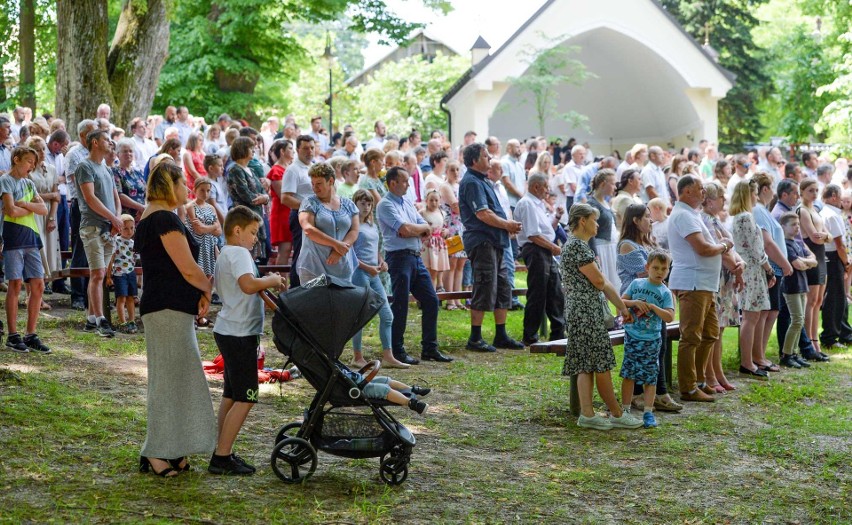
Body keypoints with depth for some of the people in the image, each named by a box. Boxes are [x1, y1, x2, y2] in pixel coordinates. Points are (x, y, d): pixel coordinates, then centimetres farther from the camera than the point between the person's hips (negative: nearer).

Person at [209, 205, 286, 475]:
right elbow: (249, 284, -31)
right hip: (239, 334, -11)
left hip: (228, 331, 11)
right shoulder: (238, 253, -14)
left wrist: (268, 282, 10)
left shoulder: (224, 255, 18)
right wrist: (273, 280, -15)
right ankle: (222, 458, -7)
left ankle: (222, 453, 21)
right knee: (245, 398, -8)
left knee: (231, 396, 16)